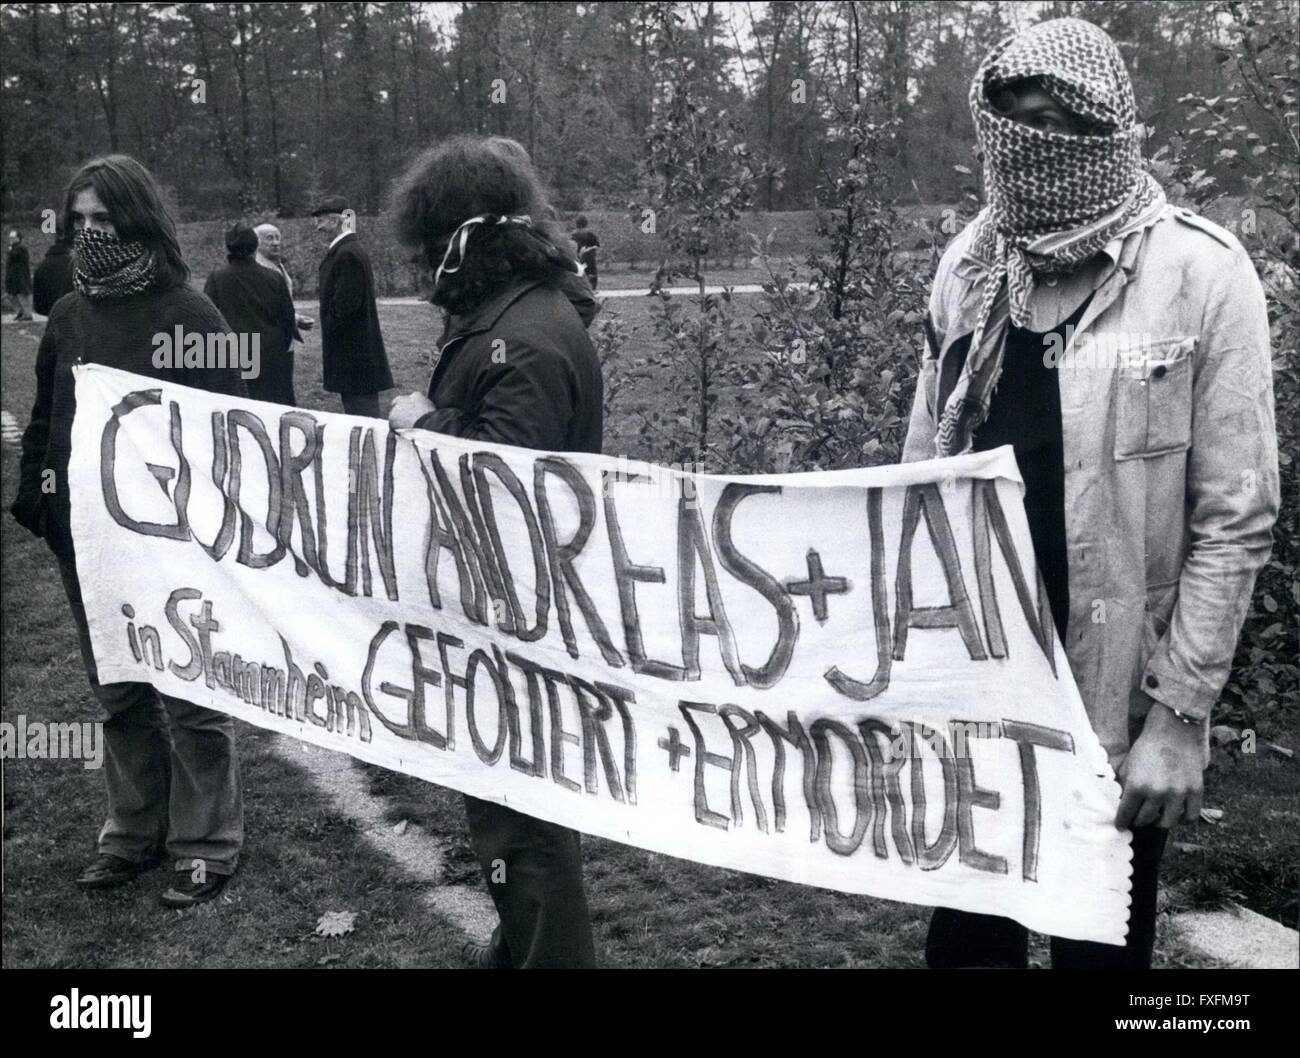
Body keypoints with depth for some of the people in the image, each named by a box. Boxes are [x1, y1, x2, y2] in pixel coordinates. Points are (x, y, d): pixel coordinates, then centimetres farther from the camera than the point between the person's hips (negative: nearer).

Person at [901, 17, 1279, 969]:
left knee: (1099, 940, 14)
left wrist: (1179, 714, -13)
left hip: (1115, 696, -3)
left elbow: (1236, 518, -10)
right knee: (965, 932, 17)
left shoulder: (1199, 274, -10)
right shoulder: (971, 267, 3)